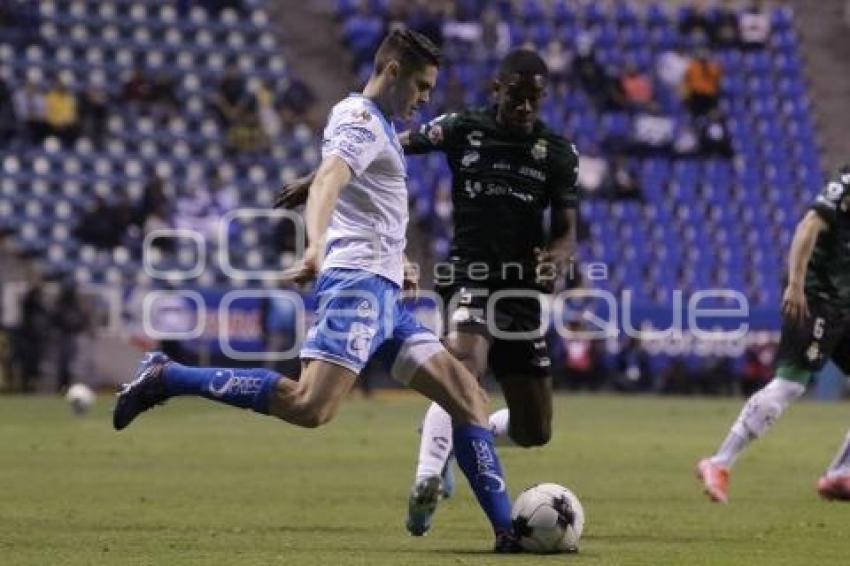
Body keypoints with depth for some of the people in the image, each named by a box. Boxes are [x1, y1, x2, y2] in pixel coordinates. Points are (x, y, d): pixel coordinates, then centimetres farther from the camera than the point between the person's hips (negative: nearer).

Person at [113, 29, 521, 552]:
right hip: (358, 281, -10)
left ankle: (508, 528, 3)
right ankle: (166, 378, -17)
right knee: (310, 406, -27)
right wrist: (316, 249, -44)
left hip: (384, 295, 10)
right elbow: (327, 181, -26)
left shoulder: (375, 124, 25)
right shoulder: (362, 120, -5)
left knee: (468, 396, 5)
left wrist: (395, 262, 28)